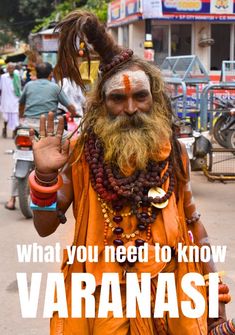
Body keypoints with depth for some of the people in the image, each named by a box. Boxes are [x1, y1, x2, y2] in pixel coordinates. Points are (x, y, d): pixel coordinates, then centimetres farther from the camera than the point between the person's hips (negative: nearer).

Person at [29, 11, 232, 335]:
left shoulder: (171, 153, -4)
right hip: (100, 297, -1)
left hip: (168, 294, 2)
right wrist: (45, 176, -21)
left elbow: (192, 221, 6)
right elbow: (45, 227, -5)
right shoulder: (81, 153, -9)